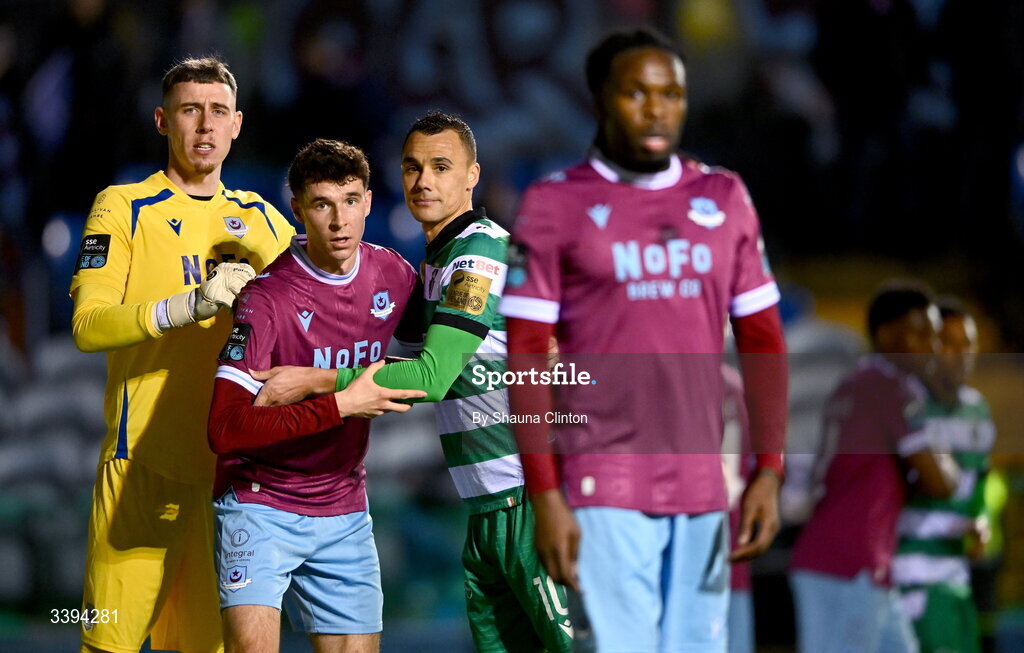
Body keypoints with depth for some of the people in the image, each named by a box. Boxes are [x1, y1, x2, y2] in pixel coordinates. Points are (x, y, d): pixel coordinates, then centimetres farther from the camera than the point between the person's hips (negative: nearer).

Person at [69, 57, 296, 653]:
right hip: (145, 463, -4)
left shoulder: (262, 219, 16)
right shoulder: (122, 209, 2)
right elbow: (88, 325, -11)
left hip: (234, 464, 4)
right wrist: (188, 305, -24)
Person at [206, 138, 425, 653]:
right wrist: (340, 406, -29)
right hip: (260, 504, -5)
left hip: (344, 512, 6)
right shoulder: (267, 298, -18)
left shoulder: (393, 275, 1)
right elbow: (225, 429, -27)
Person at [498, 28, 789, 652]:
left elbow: (762, 341, 13)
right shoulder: (556, 204, 0)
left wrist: (769, 471, 4)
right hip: (604, 488, -4)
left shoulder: (724, 198, 12)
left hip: (702, 488, 4)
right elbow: (526, 357, -3)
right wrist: (544, 494, -10)